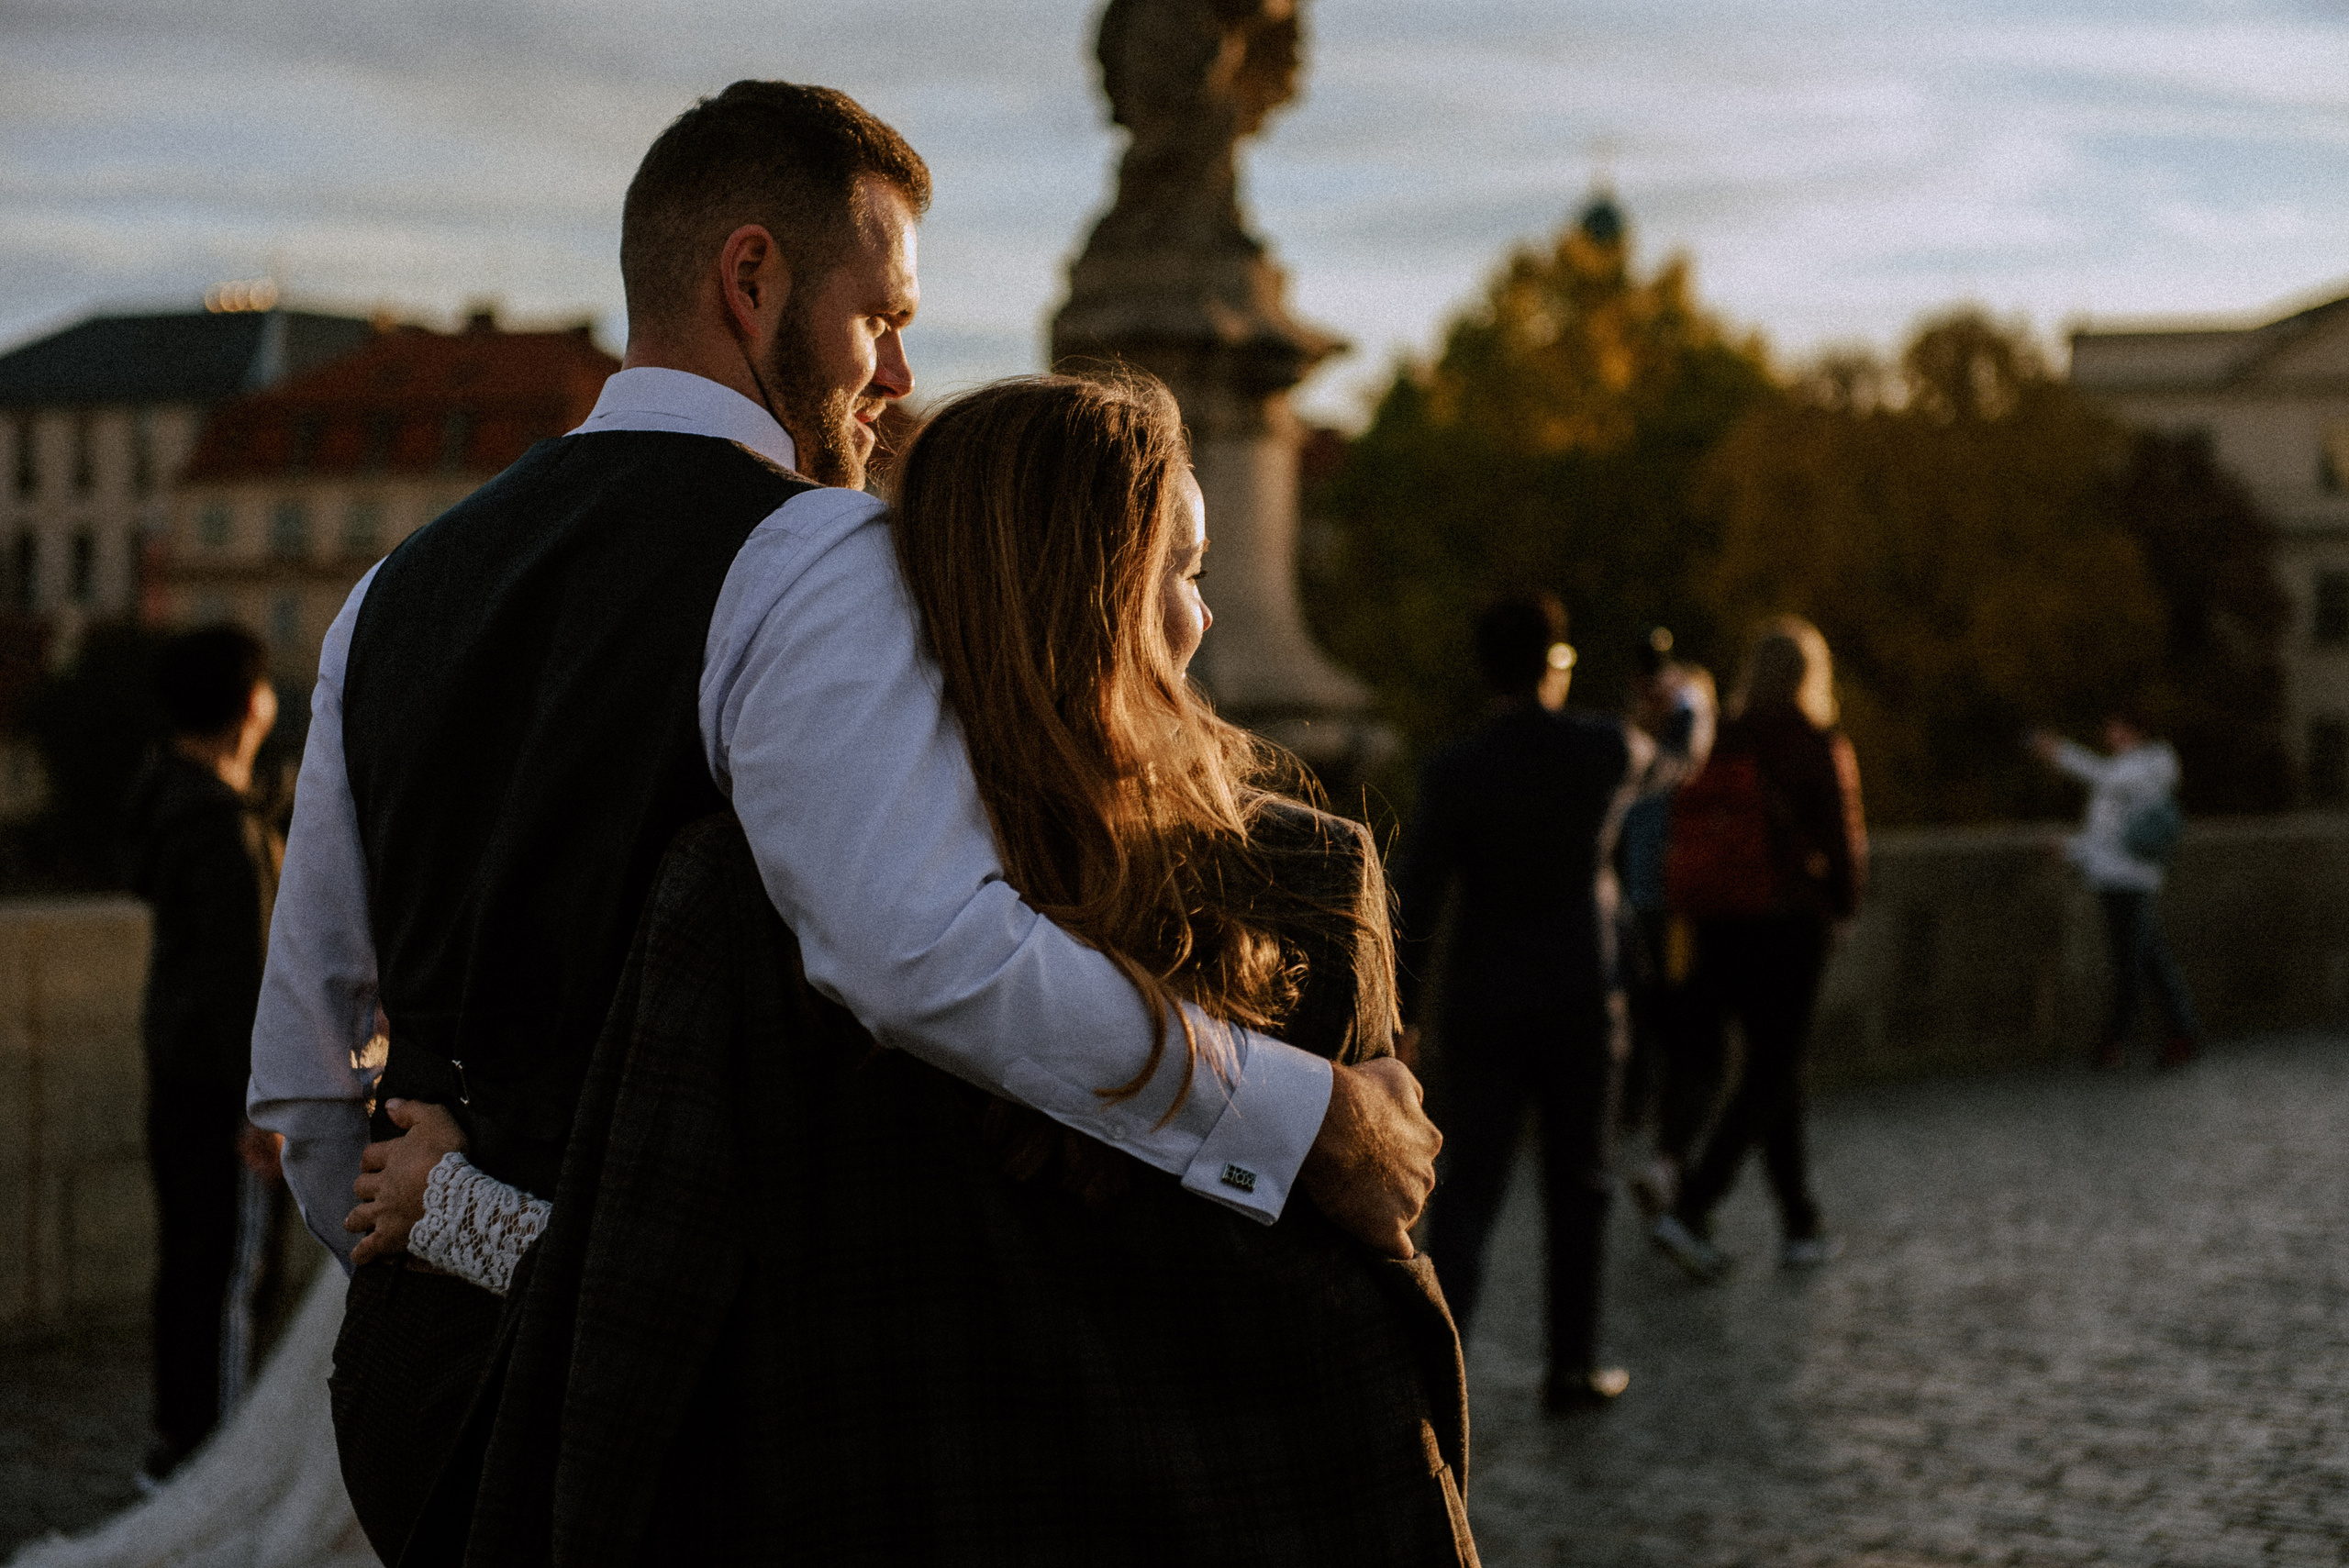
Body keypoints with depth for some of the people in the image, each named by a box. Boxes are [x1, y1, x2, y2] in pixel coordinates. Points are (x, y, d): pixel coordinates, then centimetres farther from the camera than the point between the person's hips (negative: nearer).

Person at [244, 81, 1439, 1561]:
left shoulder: (391, 595, 12)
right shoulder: (816, 560, -13)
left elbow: (305, 1076, 18)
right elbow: (928, 951, -30)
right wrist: (1317, 1117, -24)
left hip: (423, 1377, 8)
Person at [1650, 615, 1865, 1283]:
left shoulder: (1722, 746, 5)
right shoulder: (1818, 747, -9)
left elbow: (1687, 835, 6)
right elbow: (1842, 840, -9)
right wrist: (1841, 901, 10)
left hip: (1722, 927, 6)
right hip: (1789, 922, -6)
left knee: (1776, 1072, 15)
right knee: (1771, 1076, -1)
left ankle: (1802, 1226, 21)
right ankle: (1689, 1212, -14)